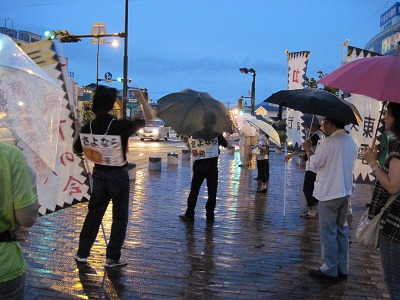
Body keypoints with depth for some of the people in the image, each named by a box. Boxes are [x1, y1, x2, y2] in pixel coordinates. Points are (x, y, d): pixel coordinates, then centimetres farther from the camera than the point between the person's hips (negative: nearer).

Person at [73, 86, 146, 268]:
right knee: (119, 217, 9)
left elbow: (76, 150, 8)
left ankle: (82, 253, 26)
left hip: (99, 175, 4)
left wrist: (77, 132, 22)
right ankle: (112, 258, 15)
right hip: (118, 176, -4)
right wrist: (141, 98, 3)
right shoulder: (120, 126, -21)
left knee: (94, 213, 19)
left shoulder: (87, 128, -8)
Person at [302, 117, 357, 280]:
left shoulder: (327, 143, -18)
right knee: (342, 230, 15)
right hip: (345, 192, 8)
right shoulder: (352, 142, 7)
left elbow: (315, 164, -9)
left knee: (328, 232, 2)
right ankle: (342, 268, 23)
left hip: (329, 194, -8)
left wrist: (308, 150, 6)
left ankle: (330, 269, 11)